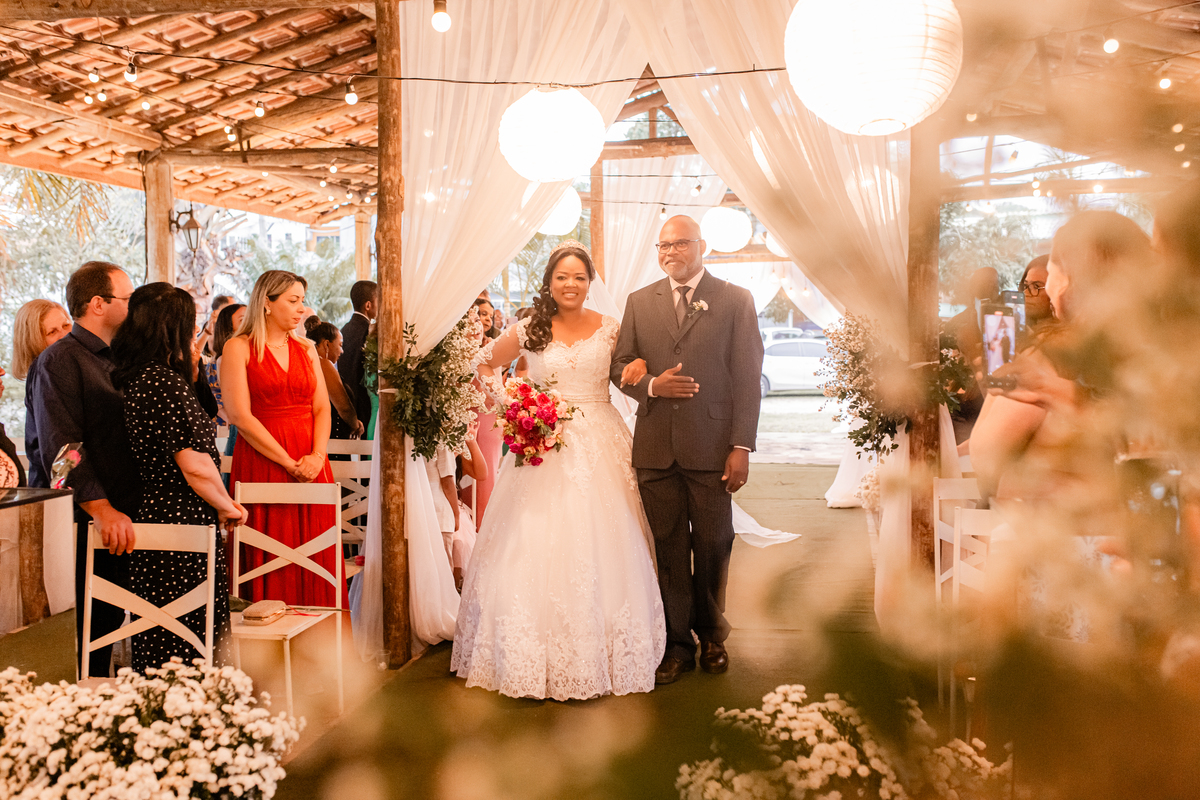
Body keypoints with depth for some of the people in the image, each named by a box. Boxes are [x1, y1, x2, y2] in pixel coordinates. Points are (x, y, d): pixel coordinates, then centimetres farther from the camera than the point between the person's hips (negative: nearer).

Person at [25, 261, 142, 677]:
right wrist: (101, 509, -28)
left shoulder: (116, 360, 18)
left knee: (108, 624, 14)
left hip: (117, 520, 8)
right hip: (80, 525, -8)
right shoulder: (58, 361, -10)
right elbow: (61, 450, -21)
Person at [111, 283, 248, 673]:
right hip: (182, 524, -9)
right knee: (188, 651, 0)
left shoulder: (131, 378, 10)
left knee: (157, 647, 16)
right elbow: (195, 465, -21)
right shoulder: (165, 381, -18)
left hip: (148, 518, 9)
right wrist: (228, 507, -3)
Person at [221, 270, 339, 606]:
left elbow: (322, 408, 8)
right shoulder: (238, 348, -1)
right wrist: (289, 463, -13)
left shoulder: (306, 349, 14)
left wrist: (317, 456, -10)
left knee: (313, 556, 4)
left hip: (311, 465, 5)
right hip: (261, 462, -4)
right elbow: (240, 416, -10)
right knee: (269, 561, -2)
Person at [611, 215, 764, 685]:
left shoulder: (735, 301, 3)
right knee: (668, 549, 6)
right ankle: (677, 644, 19)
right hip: (656, 448, 2)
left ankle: (712, 636, 27)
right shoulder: (640, 302, 12)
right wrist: (650, 386, -9)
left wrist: (742, 446, -8)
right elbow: (620, 366, 13)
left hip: (712, 447, -2)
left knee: (713, 548, 7)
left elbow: (747, 377, -1)